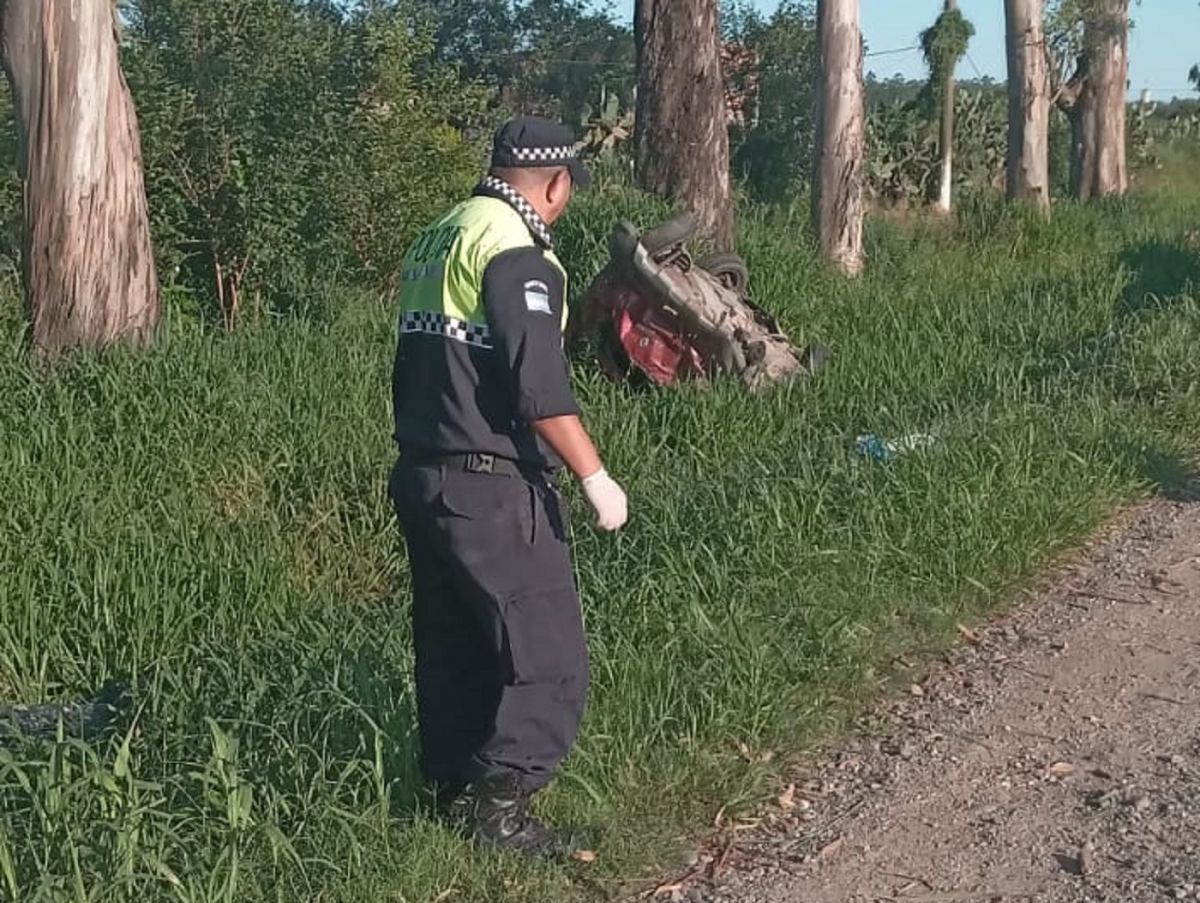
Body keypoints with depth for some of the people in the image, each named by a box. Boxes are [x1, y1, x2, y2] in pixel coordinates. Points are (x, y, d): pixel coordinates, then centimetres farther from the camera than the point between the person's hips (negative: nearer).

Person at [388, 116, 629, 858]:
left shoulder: (435, 241, 15)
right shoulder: (513, 248, -14)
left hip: (423, 477, 10)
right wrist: (595, 477, -17)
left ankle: (455, 792, 23)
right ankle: (500, 807, -2)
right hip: (492, 489, -10)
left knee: (454, 650, 16)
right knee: (549, 658, -2)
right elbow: (540, 382, -22)